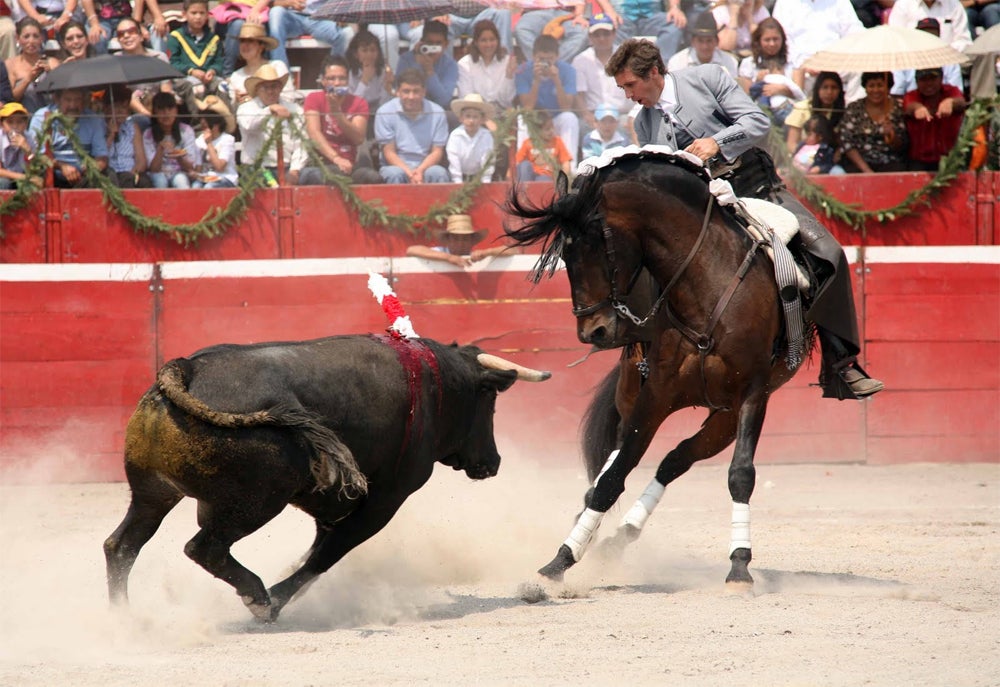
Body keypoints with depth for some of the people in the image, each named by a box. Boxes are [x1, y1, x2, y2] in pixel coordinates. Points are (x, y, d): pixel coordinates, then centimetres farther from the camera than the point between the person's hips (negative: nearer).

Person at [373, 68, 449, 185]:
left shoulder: (437, 113, 1)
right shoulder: (385, 113, -3)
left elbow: (437, 152, 1)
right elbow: (389, 152, -4)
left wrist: (420, 170, -20)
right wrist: (409, 174, -21)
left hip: (426, 166, 1)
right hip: (398, 166, -1)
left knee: (439, 173, -32)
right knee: (394, 174, -35)